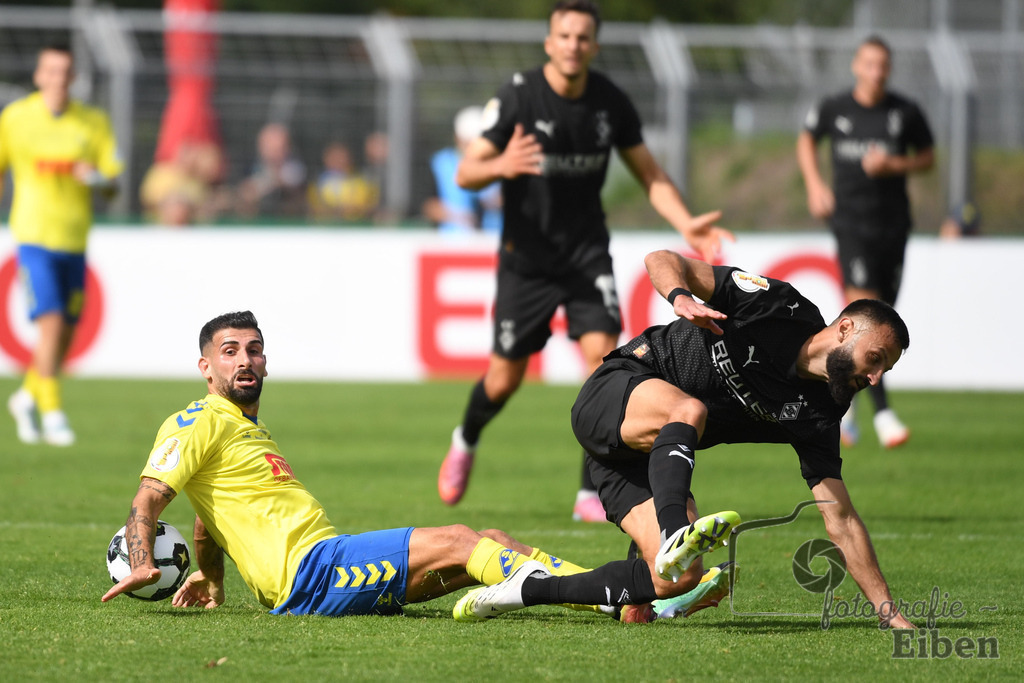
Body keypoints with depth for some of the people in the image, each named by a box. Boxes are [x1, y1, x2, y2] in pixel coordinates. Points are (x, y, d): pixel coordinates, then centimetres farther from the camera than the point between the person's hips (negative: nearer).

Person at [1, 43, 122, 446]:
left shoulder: (94, 122, 4)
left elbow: (113, 183, 4)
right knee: (50, 322, -17)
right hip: (34, 235, -3)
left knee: (66, 333, 8)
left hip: (75, 240, 3)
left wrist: (98, 178, -19)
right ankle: (51, 413, -13)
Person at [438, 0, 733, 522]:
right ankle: (465, 443, 40)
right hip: (526, 257, -2)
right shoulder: (517, 98, -14)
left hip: (587, 253, 2)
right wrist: (501, 166, -37)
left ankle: (591, 494, -11)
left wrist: (686, 224, -10)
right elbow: (466, 172, -14)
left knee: (603, 354, -17)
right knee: (505, 378, 4)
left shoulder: (611, 103, -5)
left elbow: (649, 175, 6)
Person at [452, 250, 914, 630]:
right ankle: (675, 538, -56)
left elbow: (842, 521, 1)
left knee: (678, 580, -15)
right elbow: (663, 261, -8)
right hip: (613, 394, -6)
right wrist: (681, 298, -32)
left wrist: (889, 613, -5)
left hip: (659, 452, 6)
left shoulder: (816, 418, -1)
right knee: (689, 409, -37)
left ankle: (533, 589, 2)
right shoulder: (780, 306, -12)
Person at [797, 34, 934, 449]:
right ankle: (882, 412, -23)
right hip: (851, 223, -3)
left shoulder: (906, 112, 2)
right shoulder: (833, 109, 1)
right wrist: (814, 184, 6)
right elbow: (806, 139, 20)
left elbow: (927, 159, 12)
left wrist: (892, 165, -8)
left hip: (893, 223, 3)